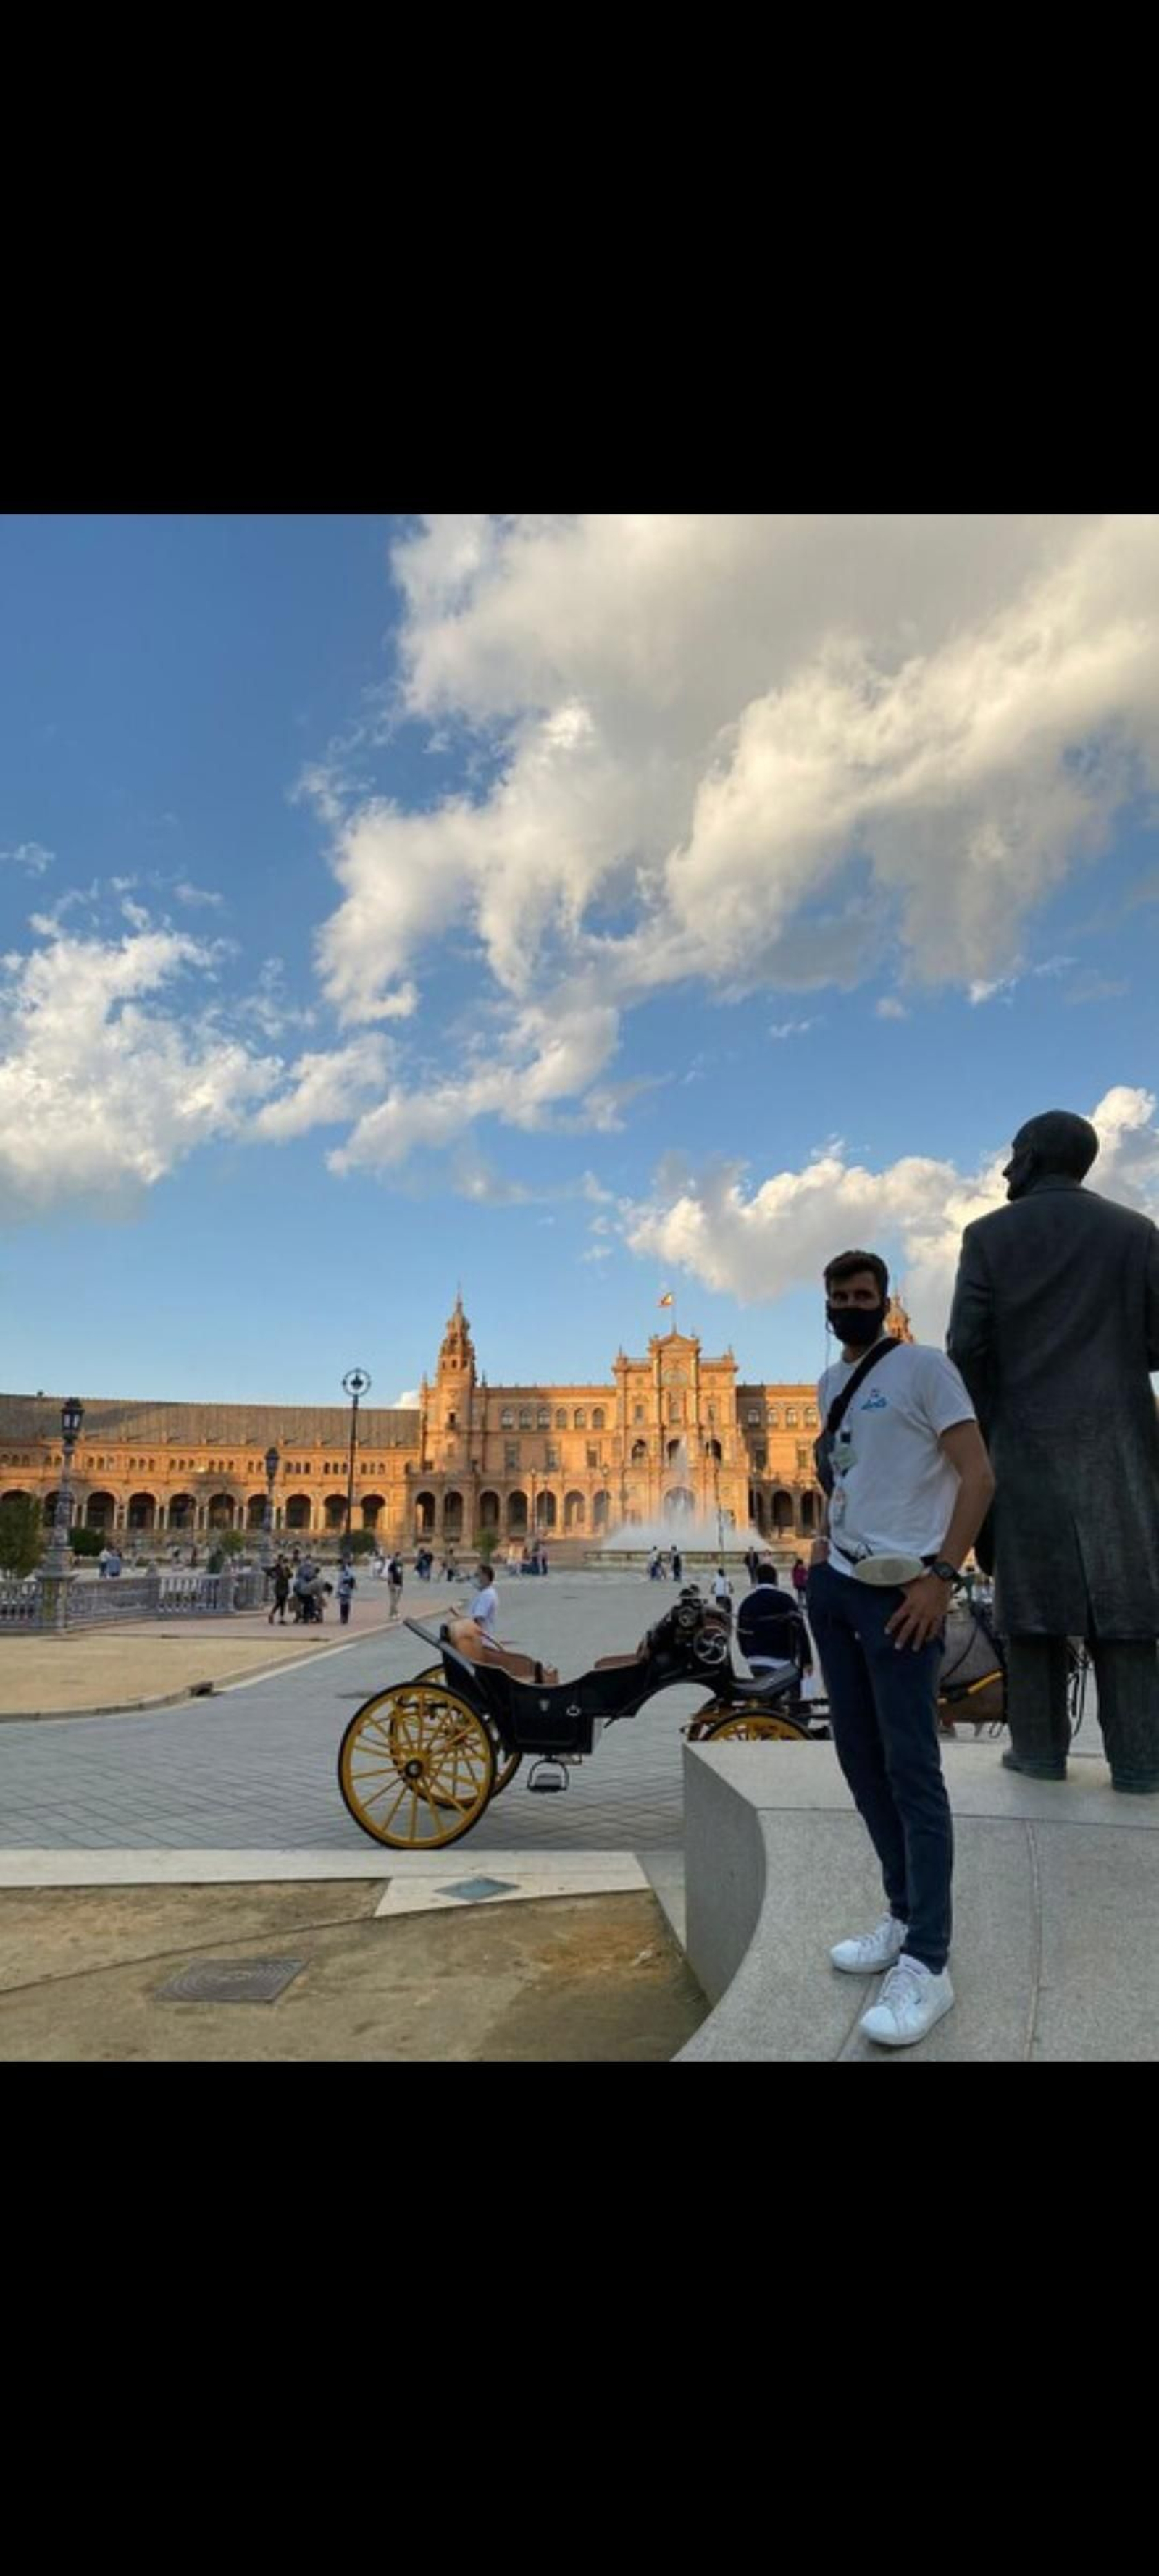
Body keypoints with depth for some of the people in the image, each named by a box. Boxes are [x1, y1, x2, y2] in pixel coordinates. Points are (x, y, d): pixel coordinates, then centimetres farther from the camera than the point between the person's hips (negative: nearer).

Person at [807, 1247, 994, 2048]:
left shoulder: (924, 1366, -8)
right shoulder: (830, 1381, 15)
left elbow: (979, 1474, -13)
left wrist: (941, 1575, -19)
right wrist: (827, 1540, 12)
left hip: (900, 1589, -8)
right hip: (835, 1585, 8)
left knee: (912, 1769, -5)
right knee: (860, 1758, 12)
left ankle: (928, 1964, 2)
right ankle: (904, 1919, 25)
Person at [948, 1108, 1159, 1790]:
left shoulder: (989, 1234, 0)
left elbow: (966, 1346, -6)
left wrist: (980, 1424, 10)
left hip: (1025, 1438, -1)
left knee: (1032, 1591, 5)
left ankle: (1040, 1745, 6)